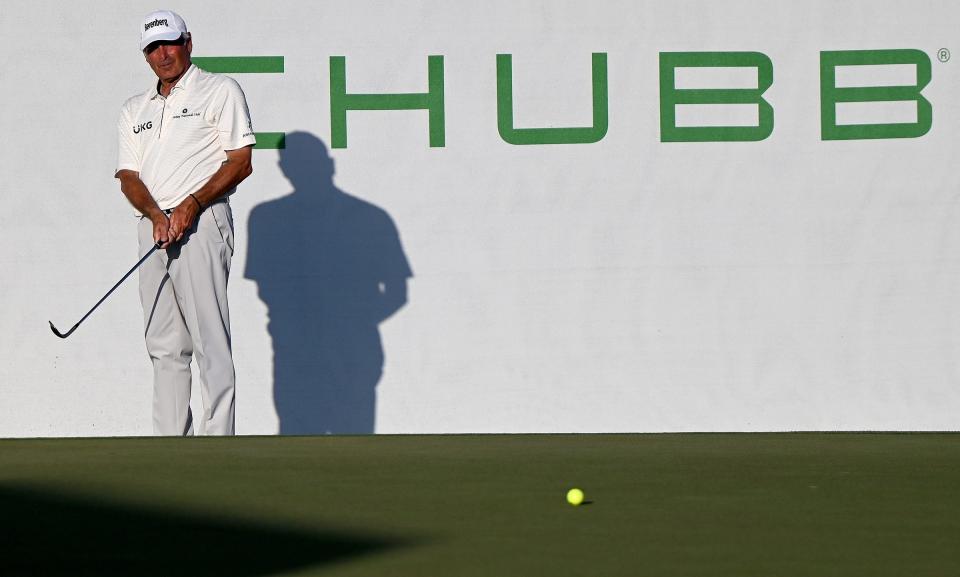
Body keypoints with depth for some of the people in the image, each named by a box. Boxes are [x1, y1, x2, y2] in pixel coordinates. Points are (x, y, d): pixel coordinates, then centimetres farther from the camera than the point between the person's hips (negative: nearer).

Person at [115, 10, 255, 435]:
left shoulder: (220, 91, 3)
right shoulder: (134, 110, 20)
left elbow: (240, 162, -5)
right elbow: (128, 176, 10)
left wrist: (191, 204, -16)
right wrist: (155, 215, -10)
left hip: (202, 224, -6)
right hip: (153, 228, 6)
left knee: (210, 342, -11)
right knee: (164, 346, 6)